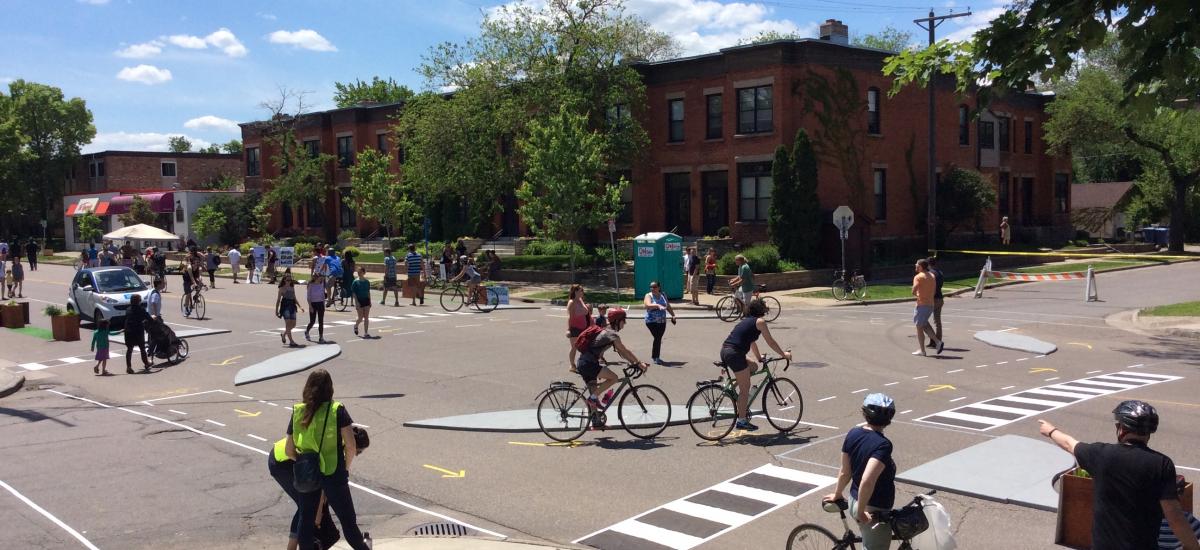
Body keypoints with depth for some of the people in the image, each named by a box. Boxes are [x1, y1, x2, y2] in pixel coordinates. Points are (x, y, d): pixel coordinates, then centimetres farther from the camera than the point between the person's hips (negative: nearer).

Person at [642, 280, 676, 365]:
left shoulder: (663, 295, 10)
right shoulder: (648, 296, -5)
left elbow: (668, 306, 20)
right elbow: (648, 305, -25)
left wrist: (673, 315, 14)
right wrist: (658, 305, -40)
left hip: (662, 321, 5)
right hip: (652, 321, -5)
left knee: (659, 339, 7)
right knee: (657, 338, -14)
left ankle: (655, 356, 21)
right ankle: (655, 357, -4)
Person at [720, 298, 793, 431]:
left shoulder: (746, 321, 25)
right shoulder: (760, 321, 2)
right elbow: (771, 342, 6)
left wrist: (759, 356, 49)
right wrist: (784, 354, 20)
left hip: (724, 351, 8)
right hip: (735, 353, -8)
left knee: (753, 366, 26)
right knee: (745, 389, 2)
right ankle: (742, 421, 6)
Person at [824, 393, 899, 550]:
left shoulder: (853, 434, -4)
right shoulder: (882, 445, -25)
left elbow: (845, 472, 5)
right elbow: (867, 481, -35)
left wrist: (837, 494, 21)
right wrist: (861, 511, -23)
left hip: (855, 501, 8)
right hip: (874, 511, -7)